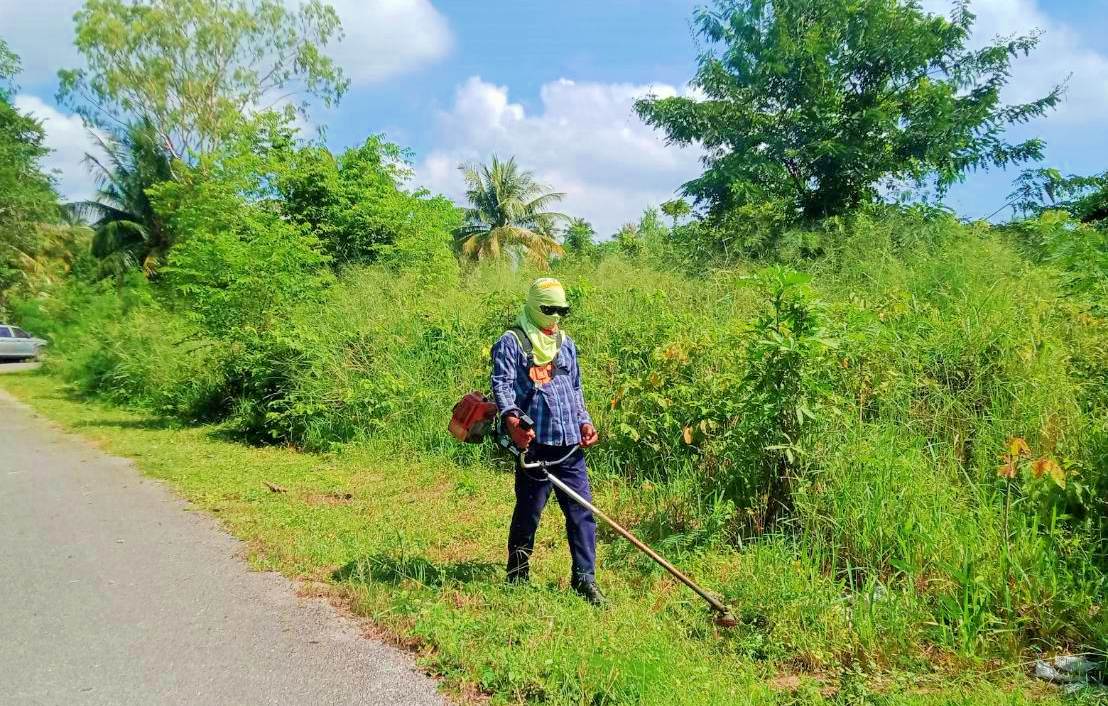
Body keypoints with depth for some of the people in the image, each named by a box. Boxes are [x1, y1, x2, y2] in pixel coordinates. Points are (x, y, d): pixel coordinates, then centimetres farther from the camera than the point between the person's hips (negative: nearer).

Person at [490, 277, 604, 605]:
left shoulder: (566, 343, 20)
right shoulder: (511, 342, 0)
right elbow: (502, 384, -12)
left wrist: (584, 420, 14)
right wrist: (512, 418, -29)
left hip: (570, 443, 5)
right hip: (534, 442, -5)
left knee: (581, 510, 2)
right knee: (529, 510, 5)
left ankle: (584, 579, 10)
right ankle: (518, 577, 22)